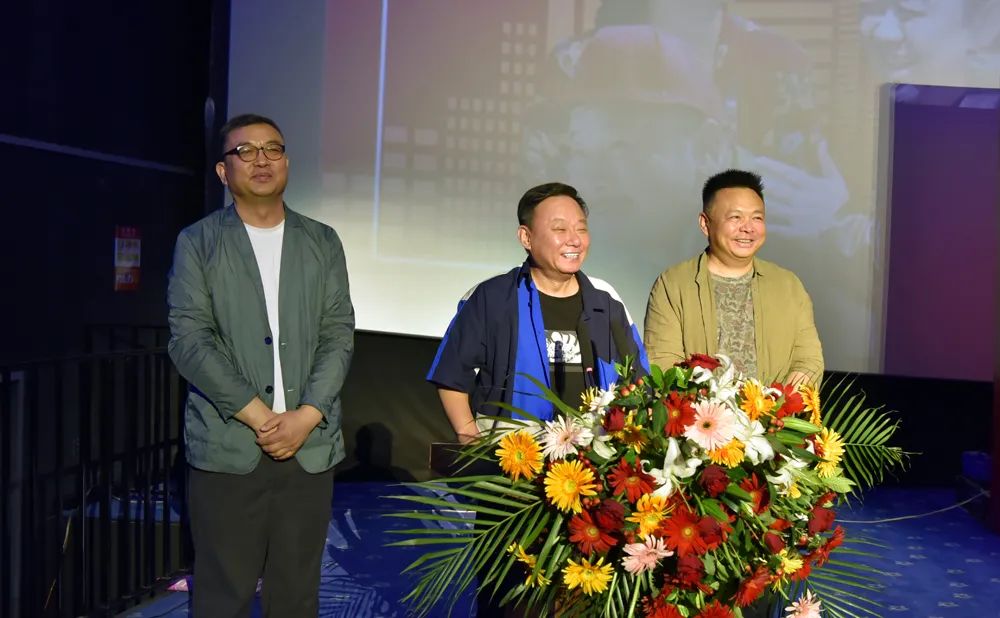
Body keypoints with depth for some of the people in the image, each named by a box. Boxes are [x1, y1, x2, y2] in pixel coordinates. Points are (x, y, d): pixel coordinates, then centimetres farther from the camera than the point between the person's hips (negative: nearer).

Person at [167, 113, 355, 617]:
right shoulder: (198, 242, 5)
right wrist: (259, 416, -12)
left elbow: (339, 335, 5)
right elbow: (188, 340, -4)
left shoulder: (322, 243, 12)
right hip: (226, 449, -2)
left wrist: (305, 417, -9)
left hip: (310, 447, 2)